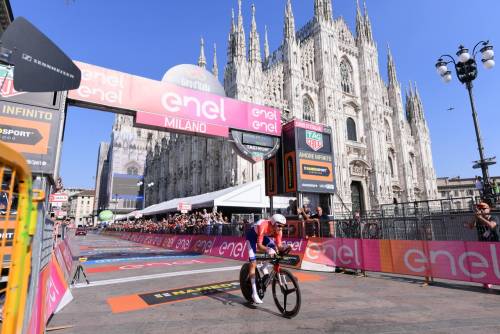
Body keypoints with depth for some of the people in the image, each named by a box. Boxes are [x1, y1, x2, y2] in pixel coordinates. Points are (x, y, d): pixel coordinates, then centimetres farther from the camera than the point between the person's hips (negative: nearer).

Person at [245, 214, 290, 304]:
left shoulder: (278, 230, -22)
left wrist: (284, 248, -39)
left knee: (274, 249, -19)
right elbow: (259, 245, -39)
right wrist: (267, 250, -56)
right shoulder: (263, 226, -40)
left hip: (263, 235, 6)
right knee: (253, 263, -13)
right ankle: (254, 293, -8)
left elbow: (279, 246, -18)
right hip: (252, 235, -6)